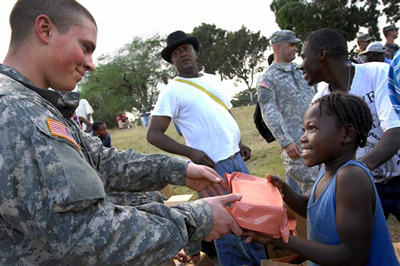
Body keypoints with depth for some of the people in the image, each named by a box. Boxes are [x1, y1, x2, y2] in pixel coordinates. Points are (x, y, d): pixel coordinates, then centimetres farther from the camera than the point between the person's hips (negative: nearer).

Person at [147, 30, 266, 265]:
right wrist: (190, 152, -21)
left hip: (236, 158, 7)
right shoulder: (172, 91, -7)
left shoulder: (213, 79, 12)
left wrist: (240, 143, 11)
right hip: (212, 166, -6)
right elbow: (154, 134, -12)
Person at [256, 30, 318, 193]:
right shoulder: (267, 79, -3)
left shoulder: (300, 71, 17)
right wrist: (286, 142, -19)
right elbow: (270, 113, -11)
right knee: (311, 187, -7)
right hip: (296, 144, -6)